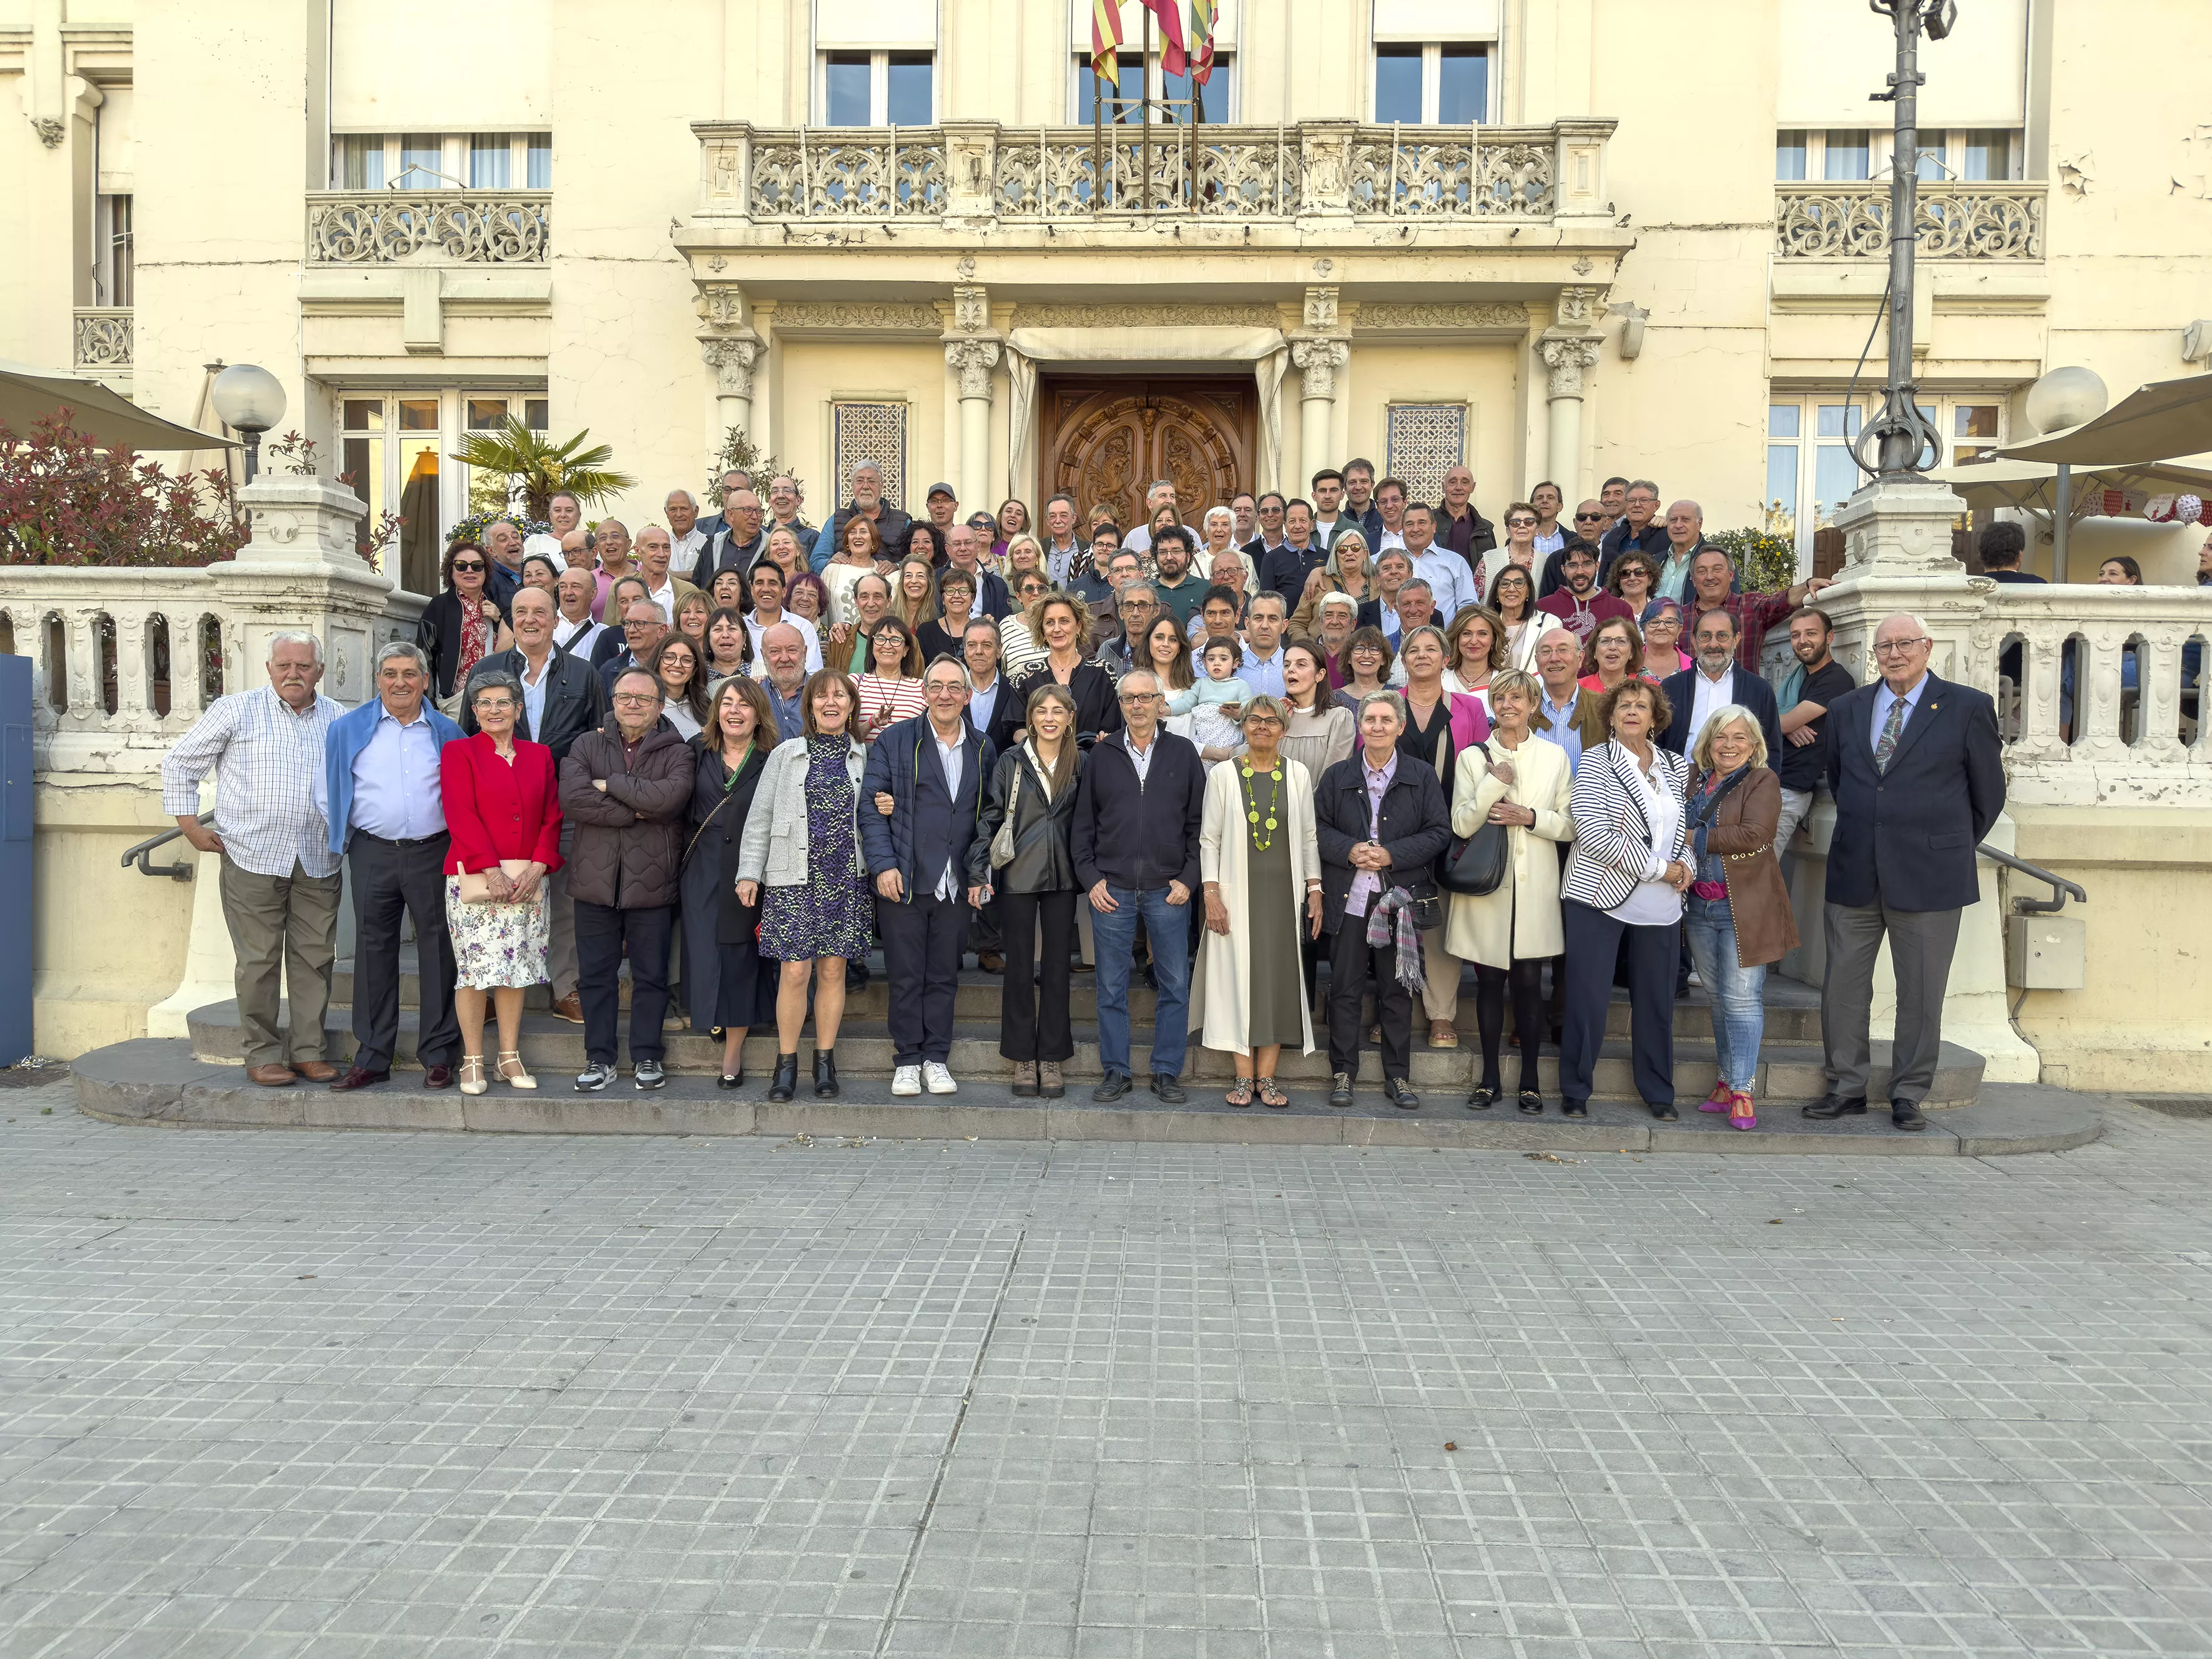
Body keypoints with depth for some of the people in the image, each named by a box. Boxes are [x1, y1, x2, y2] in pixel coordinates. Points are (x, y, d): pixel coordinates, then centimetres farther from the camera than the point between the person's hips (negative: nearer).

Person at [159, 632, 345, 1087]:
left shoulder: (340, 720, 10)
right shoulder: (236, 710, 2)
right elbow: (180, 763, 7)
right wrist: (190, 824, 2)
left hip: (319, 863, 3)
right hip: (253, 860, -3)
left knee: (315, 959, 6)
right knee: (259, 961, 0)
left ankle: (308, 1050, 16)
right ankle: (262, 1055, 10)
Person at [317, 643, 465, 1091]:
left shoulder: (446, 732, 7)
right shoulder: (347, 730, 7)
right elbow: (327, 794, 13)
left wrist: (459, 844, 5)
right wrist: (350, 837, 9)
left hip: (432, 853, -1)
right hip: (373, 856, 1)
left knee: (437, 951, 0)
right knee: (373, 952, 5)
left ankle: (438, 1056, 8)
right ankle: (372, 1058, 13)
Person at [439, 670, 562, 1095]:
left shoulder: (539, 756, 13)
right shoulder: (458, 753, 2)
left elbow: (552, 817, 8)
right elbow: (461, 816, -7)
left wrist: (538, 866, -6)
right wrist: (492, 870, -15)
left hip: (528, 879, 3)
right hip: (474, 878, -3)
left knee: (515, 967, 5)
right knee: (474, 968, -3)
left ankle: (510, 1058, 14)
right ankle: (472, 1062, 6)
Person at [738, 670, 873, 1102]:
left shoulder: (865, 758, 11)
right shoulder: (786, 754, 7)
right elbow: (760, 817, 6)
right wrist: (749, 872, 1)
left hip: (847, 879, 1)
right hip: (794, 878, -1)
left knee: (833, 970, 4)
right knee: (795, 970, -6)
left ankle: (825, 1061, 16)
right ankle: (787, 1062, 8)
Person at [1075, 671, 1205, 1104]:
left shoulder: (1183, 753, 6)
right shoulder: (1101, 755, 8)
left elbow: (1199, 821, 5)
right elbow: (1083, 823, 8)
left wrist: (1189, 878, -3)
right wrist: (1090, 878, -1)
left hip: (1168, 890, 0)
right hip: (1111, 889, 0)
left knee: (1175, 986, 2)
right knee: (1112, 987, 5)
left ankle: (1166, 1072, 13)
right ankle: (1116, 1072, 15)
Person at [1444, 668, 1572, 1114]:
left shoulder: (1555, 757, 8)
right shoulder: (1472, 757, 5)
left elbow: (1570, 826, 6)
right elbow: (1461, 823, -4)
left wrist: (1530, 818, -10)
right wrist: (1495, 783, -14)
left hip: (1535, 889, 0)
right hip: (1485, 885, 0)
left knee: (1529, 983, 0)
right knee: (1489, 982, 5)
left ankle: (1530, 1078, 13)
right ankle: (1490, 1077, 16)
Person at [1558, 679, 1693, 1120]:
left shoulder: (1676, 766, 11)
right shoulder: (1596, 763, -5)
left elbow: (1684, 825, 23)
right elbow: (1592, 833, -16)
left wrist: (1686, 863, 1)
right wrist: (1659, 869, -14)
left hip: (1660, 904, 5)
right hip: (1599, 897, -4)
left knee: (1656, 1000, 10)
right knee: (1588, 997, -1)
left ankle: (1659, 1092, 24)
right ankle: (1575, 1090, 12)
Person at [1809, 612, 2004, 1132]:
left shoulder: (1968, 708, -1)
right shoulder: (1847, 709, 10)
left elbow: (1989, 792, 5)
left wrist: (1953, 848, 11)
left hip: (1928, 875, -3)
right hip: (1854, 873, 3)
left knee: (1920, 993, 5)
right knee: (1843, 986, 6)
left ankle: (1908, 1095, 17)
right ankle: (1847, 1088, 18)